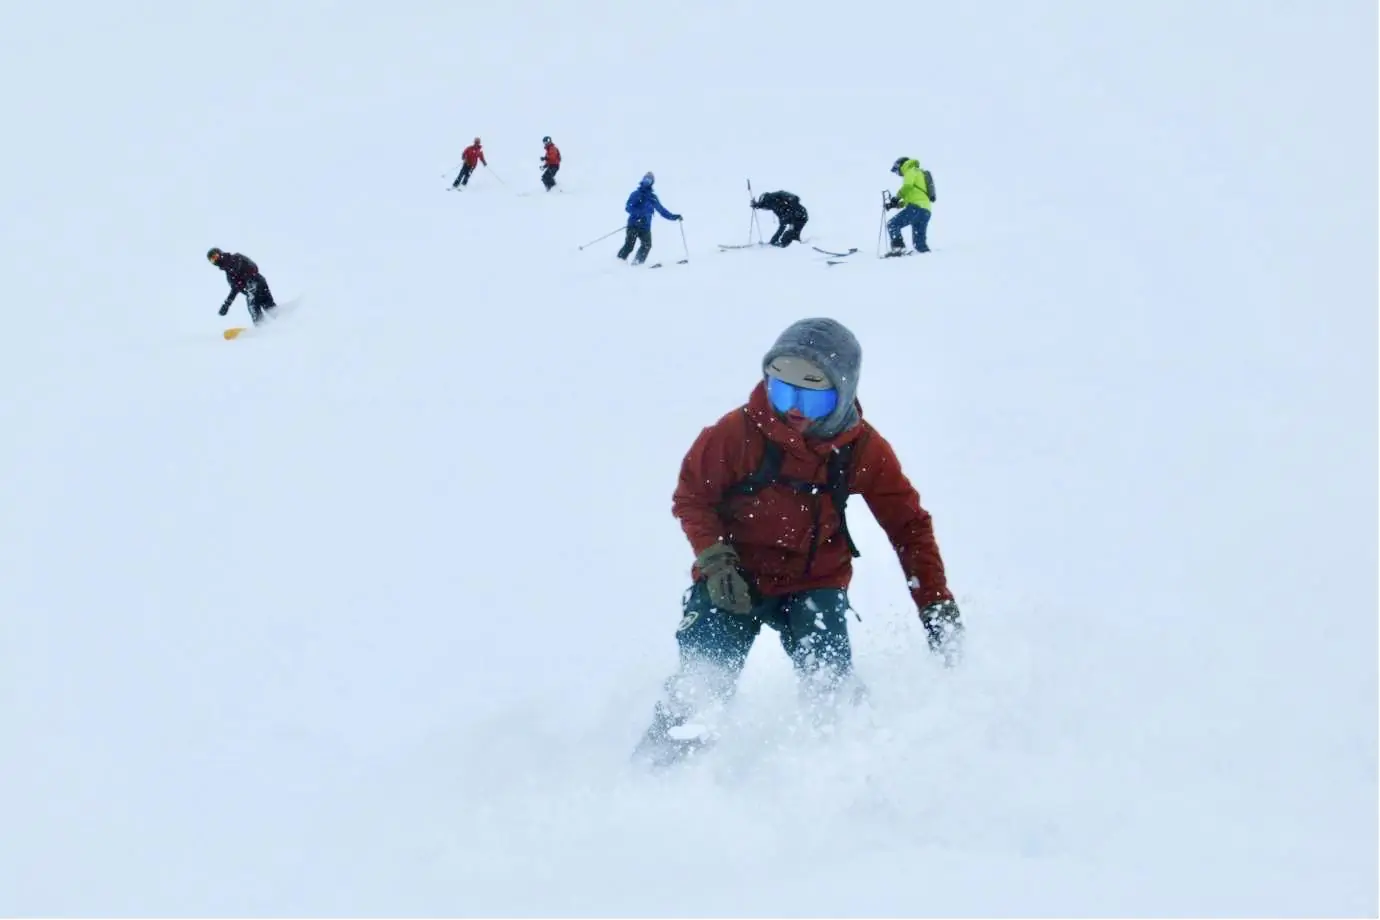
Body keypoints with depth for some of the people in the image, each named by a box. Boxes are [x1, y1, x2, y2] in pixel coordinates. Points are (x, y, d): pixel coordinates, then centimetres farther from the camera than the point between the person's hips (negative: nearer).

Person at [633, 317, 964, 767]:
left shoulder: (864, 450, -11)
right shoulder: (739, 432, -19)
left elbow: (909, 525, 0)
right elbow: (691, 496, -5)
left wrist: (936, 604, -6)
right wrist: (715, 560, -19)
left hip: (815, 584, 2)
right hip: (735, 581, -1)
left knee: (832, 684, -17)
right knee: (700, 682, -15)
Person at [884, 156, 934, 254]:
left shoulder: (911, 172, 6)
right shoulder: (920, 174, 34)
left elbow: (907, 186, -16)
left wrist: (896, 197, -4)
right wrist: (895, 204, 22)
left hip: (916, 208, -9)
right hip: (926, 210, 9)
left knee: (892, 225, -9)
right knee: (919, 243, 10)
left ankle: (898, 248, -24)